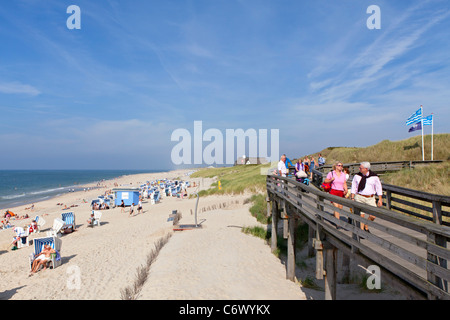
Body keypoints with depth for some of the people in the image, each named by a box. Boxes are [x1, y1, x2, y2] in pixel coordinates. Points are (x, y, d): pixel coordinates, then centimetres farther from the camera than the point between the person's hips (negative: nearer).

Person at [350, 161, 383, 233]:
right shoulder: (357, 176, -1)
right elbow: (354, 187, 6)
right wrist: (352, 198, 1)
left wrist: (380, 199, 3)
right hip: (359, 197, -1)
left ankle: (366, 227, 25)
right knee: (361, 215, -3)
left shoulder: (374, 176, -3)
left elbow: (379, 188, 4)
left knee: (373, 216, -3)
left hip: (370, 198, 1)